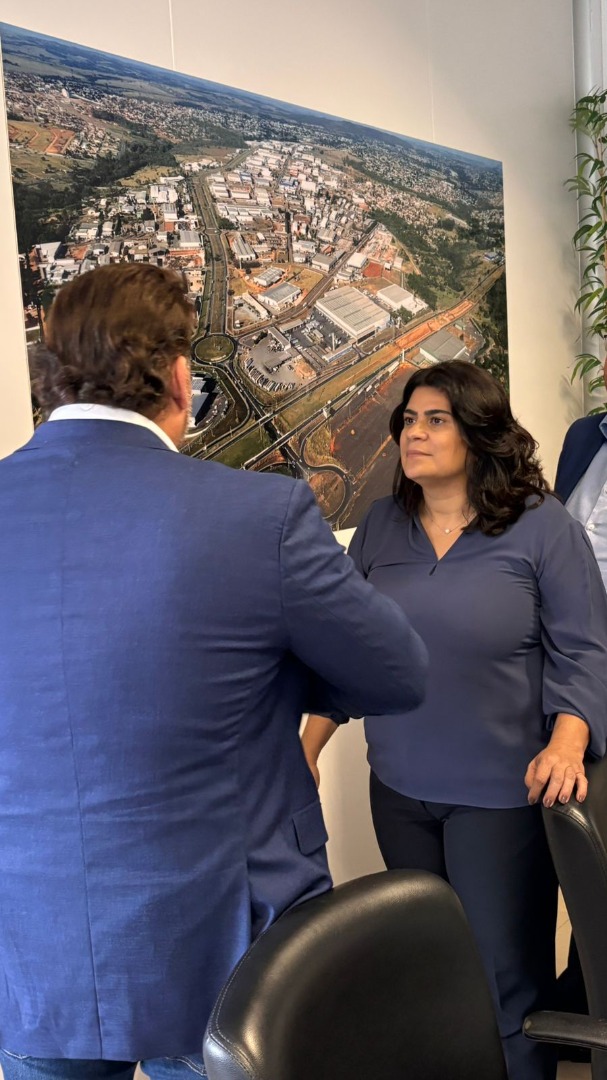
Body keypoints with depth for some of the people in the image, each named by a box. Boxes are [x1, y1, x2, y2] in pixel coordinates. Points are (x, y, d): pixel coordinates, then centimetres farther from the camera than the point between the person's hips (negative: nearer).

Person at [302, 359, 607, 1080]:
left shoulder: (541, 526, -8)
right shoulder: (381, 526, 3)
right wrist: (306, 748, 3)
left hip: (502, 795, -4)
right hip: (400, 788, 4)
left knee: (506, 975, 8)